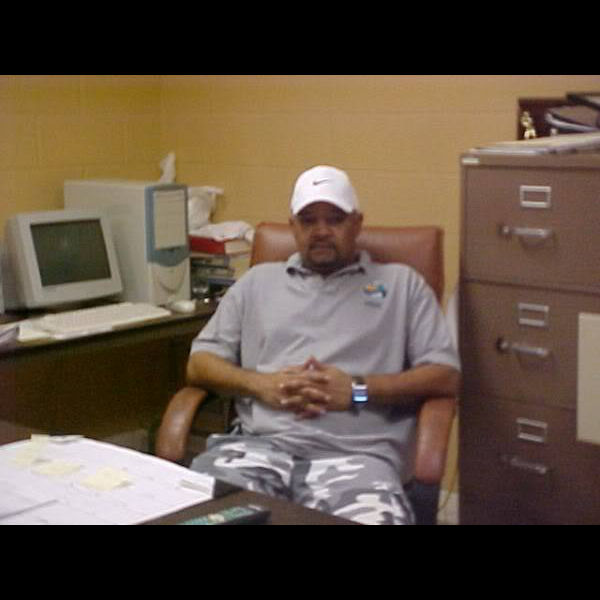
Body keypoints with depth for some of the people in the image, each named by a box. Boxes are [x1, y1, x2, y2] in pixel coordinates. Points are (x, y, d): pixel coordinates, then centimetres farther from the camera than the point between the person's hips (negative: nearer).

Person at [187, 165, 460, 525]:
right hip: (260, 442, 2)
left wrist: (358, 390, -6)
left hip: (355, 450, -2)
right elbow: (200, 364, 21)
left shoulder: (402, 283, 19)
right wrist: (259, 384, -1)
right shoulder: (258, 281, 26)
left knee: (374, 517, -39)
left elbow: (446, 376, 9)